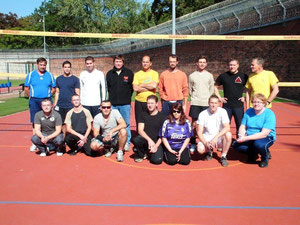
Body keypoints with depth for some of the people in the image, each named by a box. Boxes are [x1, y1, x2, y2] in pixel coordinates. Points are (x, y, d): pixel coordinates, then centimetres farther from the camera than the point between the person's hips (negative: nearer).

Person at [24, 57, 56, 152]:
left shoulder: (50, 75, 7)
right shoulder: (31, 75, 5)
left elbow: (53, 89, 12)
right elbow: (26, 89, 8)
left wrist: (48, 96, 5)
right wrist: (32, 97, 4)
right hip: (34, 101, 0)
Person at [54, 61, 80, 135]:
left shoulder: (75, 79, 1)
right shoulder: (58, 79, 11)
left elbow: (77, 93, 0)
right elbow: (57, 92, 14)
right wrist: (55, 103, 7)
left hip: (71, 106, -3)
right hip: (60, 106, 3)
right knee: (62, 123, 8)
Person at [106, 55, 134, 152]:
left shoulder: (129, 73, 2)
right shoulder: (109, 74, 9)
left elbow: (132, 87, 8)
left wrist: (127, 97, 7)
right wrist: (113, 97, 12)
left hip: (125, 104, -2)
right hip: (113, 103, 2)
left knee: (126, 124, 2)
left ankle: (127, 143, 11)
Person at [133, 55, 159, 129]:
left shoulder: (154, 73, 4)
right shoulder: (137, 74, 8)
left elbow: (154, 85, -13)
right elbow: (135, 88, -6)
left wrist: (141, 85, -6)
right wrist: (149, 88, -8)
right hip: (139, 102, 2)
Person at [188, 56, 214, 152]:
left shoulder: (209, 76, 8)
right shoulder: (192, 76, 7)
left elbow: (211, 90, 10)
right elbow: (190, 89, 12)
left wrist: (207, 99, 3)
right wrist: (194, 98, 6)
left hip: (206, 103, 0)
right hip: (195, 103, 0)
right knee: (194, 124, 1)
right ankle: (193, 144, 10)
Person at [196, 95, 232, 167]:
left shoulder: (222, 111, -9)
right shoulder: (202, 114, -7)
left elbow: (227, 128, -21)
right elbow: (199, 132, -9)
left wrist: (216, 137, -34)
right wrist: (206, 143, -27)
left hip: (219, 137, 0)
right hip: (207, 138, 0)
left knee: (228, 134, -32)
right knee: (200, 149, -30)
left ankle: (223, 156, -9)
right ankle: (209, 151, 10)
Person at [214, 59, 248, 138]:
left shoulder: (243, 76, 2)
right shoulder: (223, 76, 6)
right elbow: (215, 87, 15)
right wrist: (219, 97, 5)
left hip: (239, 106, -1)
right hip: (226, 106, 1)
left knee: (240, 125, 3)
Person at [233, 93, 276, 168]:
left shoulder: (269, 114, -15)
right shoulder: (248, 112, 3)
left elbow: (264, 134, -23)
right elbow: (242, 127, 5)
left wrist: (246, 138, -29)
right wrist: (242, 135, -20)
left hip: (267, 138, -5)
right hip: (250, 138, 5)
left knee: (259, 144, -38)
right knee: (236, 145, -19)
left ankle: (265, 157, -2)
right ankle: (253, 153, 11)